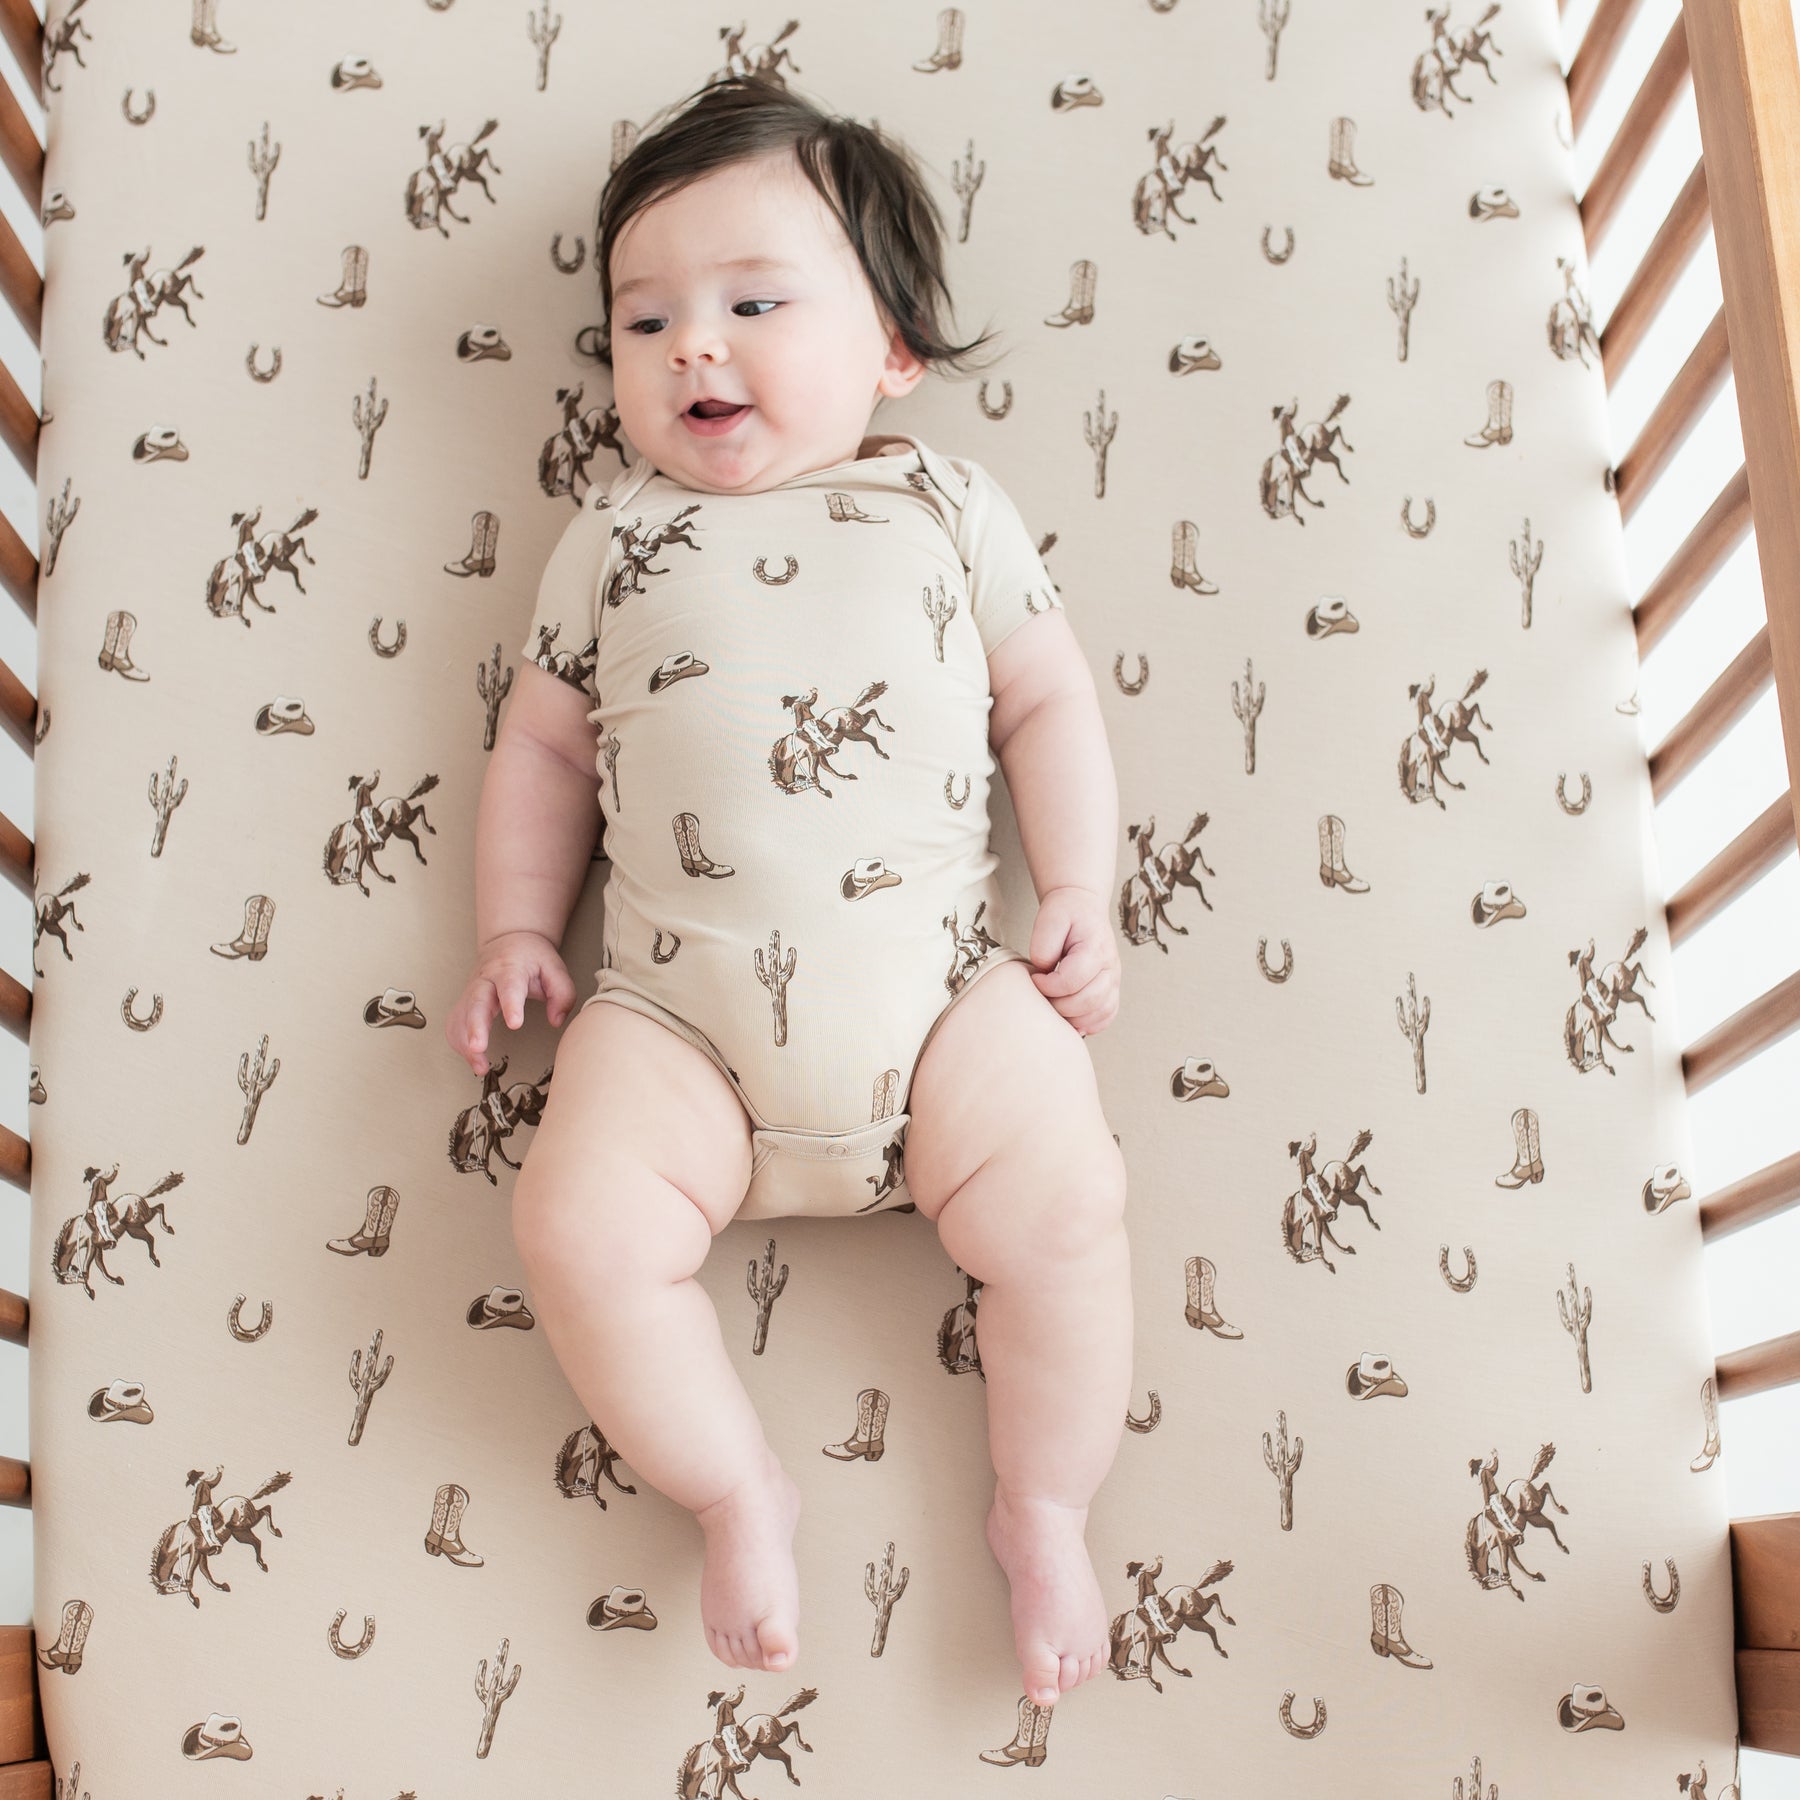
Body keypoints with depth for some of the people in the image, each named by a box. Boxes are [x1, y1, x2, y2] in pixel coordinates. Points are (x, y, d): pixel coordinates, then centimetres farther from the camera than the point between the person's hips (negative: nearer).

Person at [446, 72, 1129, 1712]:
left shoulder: (946, 504, 12)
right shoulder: (613, 534, 14)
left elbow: (1048, 703, 13)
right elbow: (544, 741, 18)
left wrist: (1080, 890, 3)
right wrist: (515, 930, 11)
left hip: (940, 976, 0)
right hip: (679, 1008, 1)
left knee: (1060, 1207, -16)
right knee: (580, 1224, -19)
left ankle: (1044, 1508, 10)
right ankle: (738, 1492, 5)